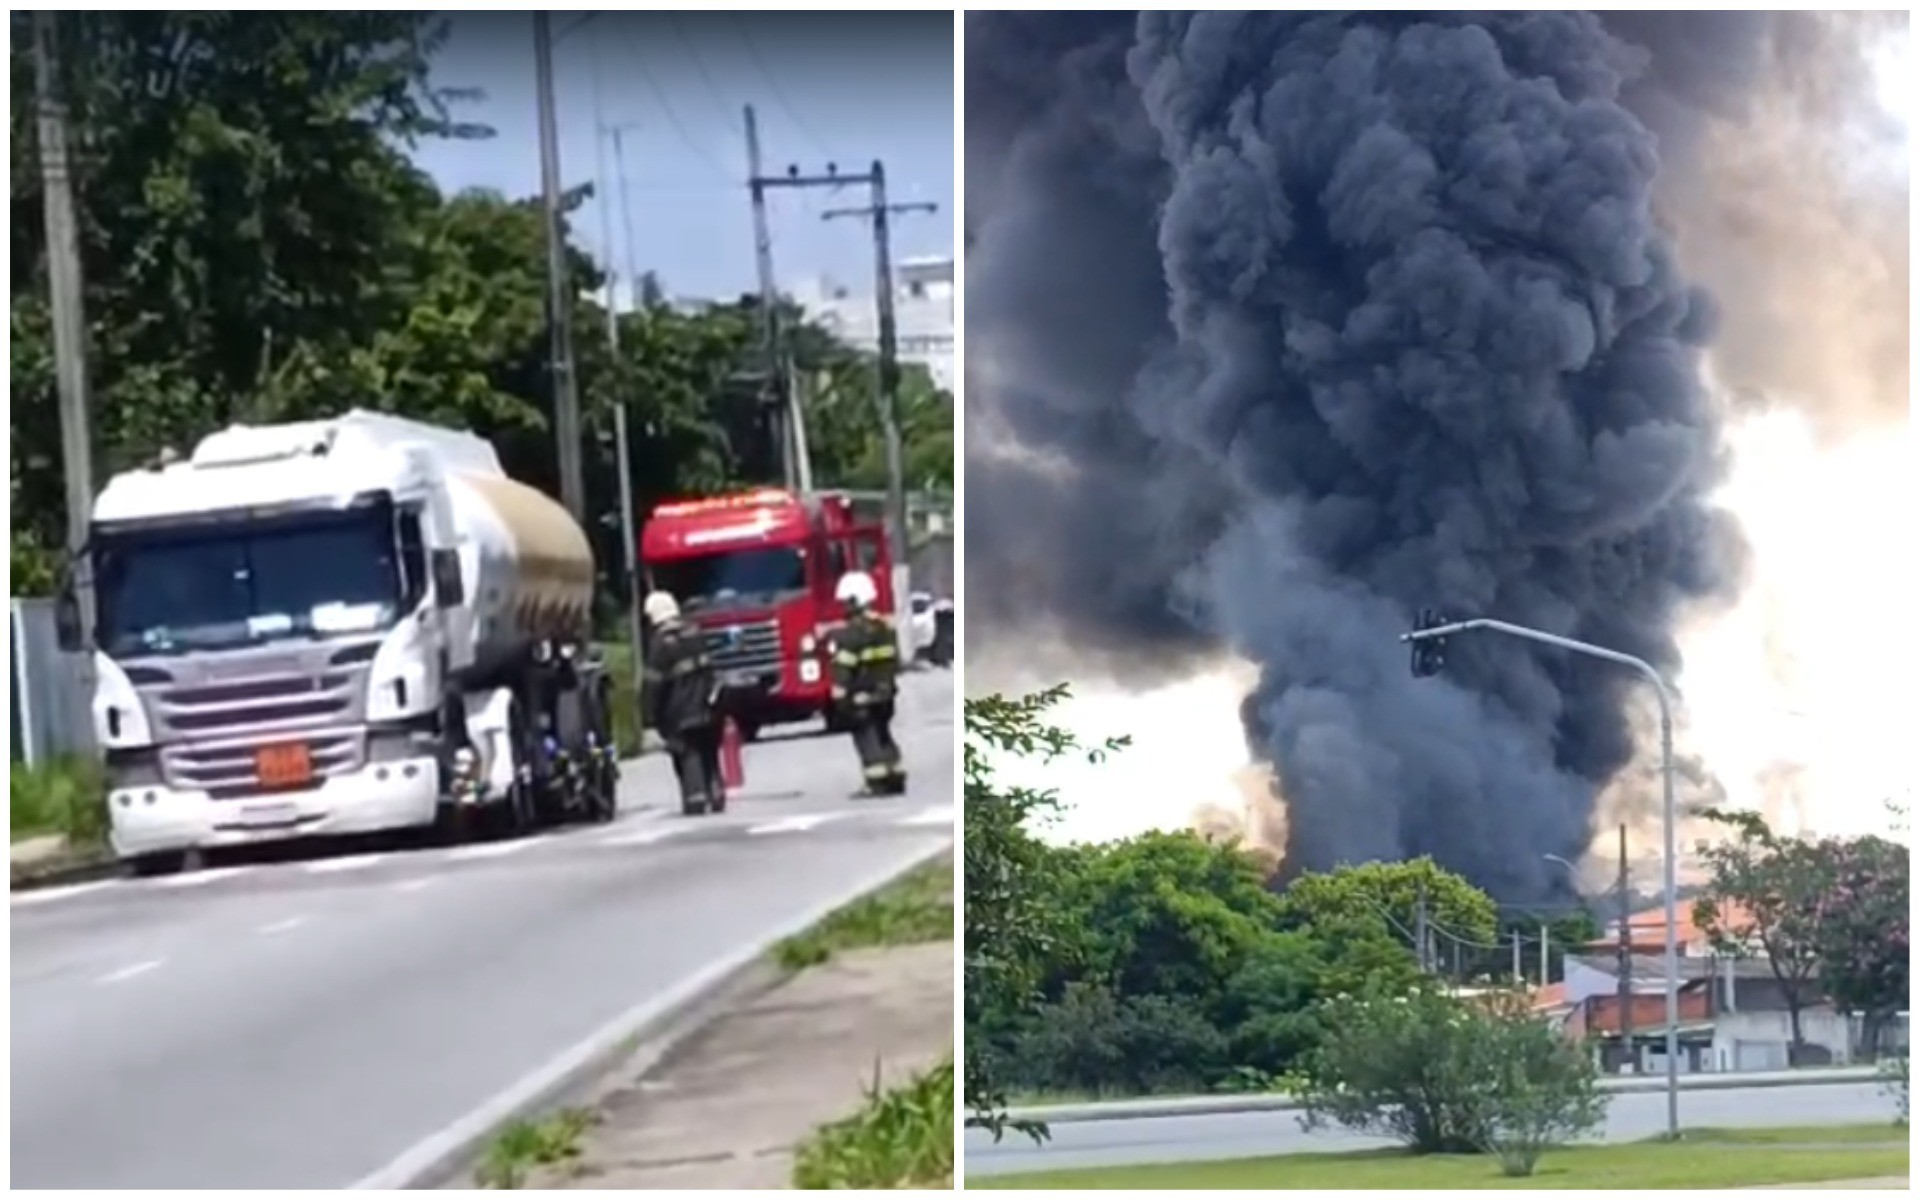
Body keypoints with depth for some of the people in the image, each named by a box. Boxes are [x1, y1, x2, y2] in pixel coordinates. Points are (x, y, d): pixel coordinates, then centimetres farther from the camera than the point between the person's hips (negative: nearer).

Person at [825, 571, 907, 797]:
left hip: (862, 697, -8)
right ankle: (896, 778, 16)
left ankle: (877, 782, -8)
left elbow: (843, 670, -19)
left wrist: (841, 698, -17)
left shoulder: (850, 633, -17)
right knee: (883, 734, 17)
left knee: (866, 737, -4)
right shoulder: (885, 628, 10)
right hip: (885, 693, 8)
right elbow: (894, 661, 17)